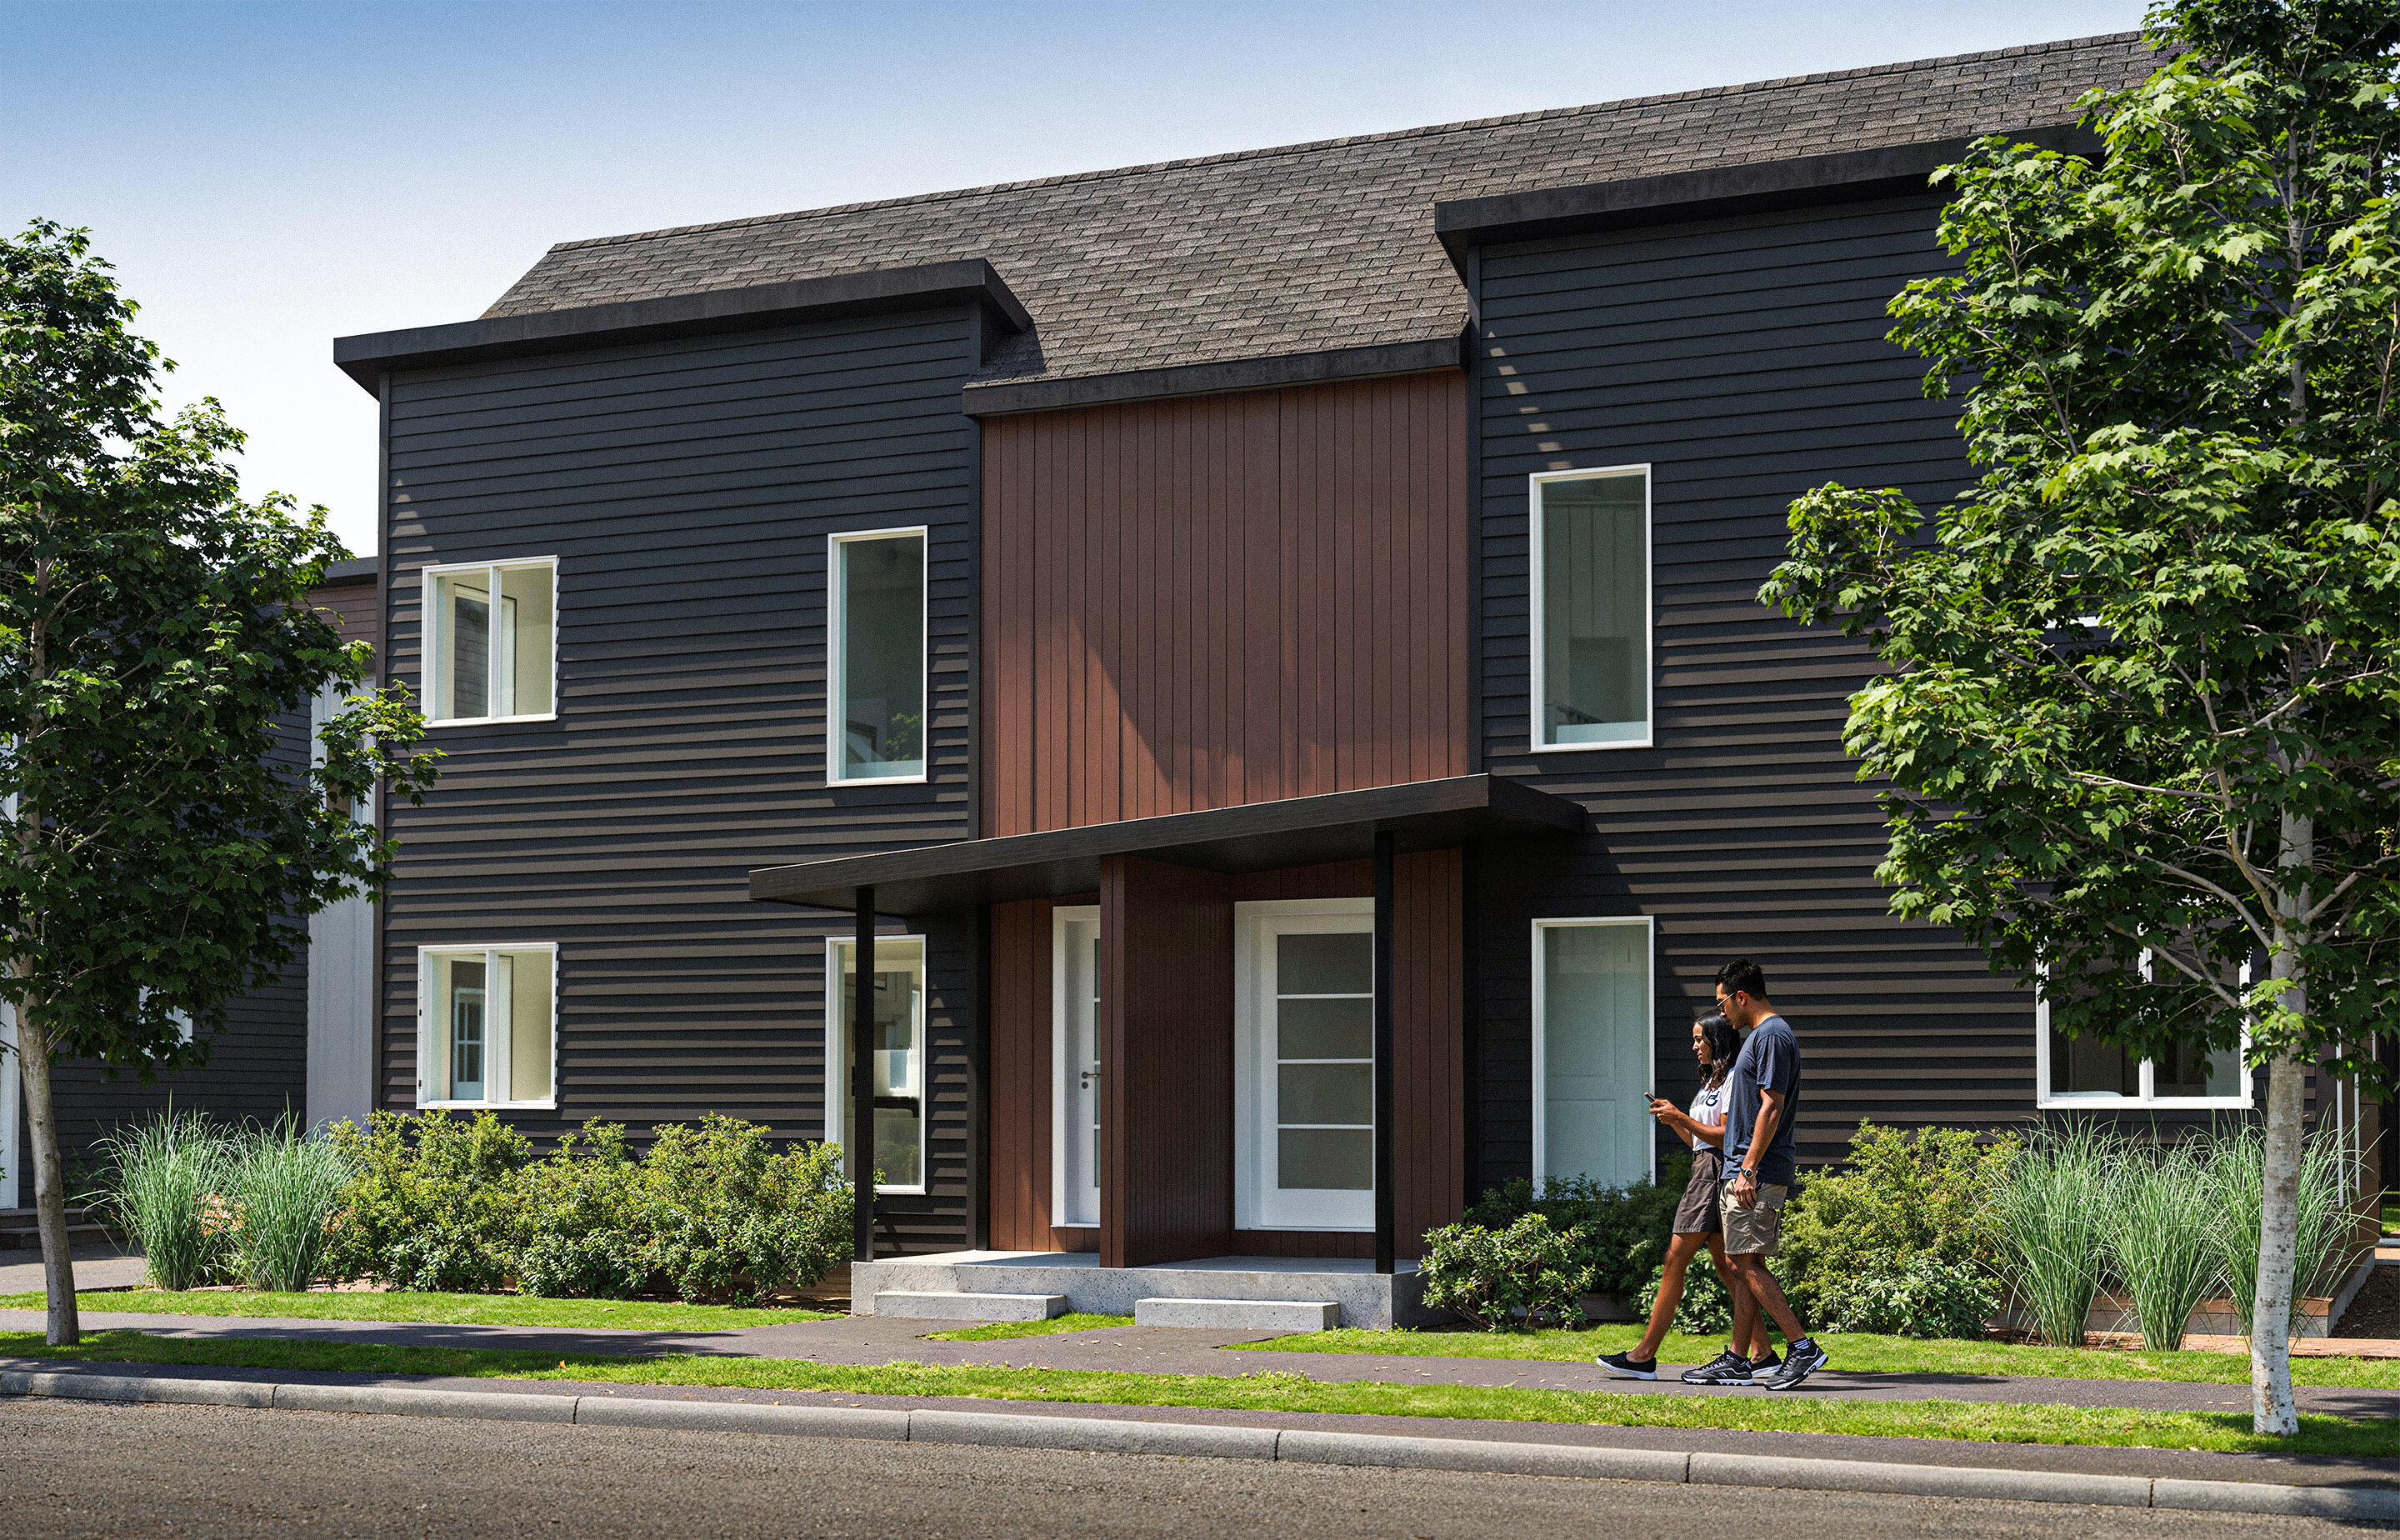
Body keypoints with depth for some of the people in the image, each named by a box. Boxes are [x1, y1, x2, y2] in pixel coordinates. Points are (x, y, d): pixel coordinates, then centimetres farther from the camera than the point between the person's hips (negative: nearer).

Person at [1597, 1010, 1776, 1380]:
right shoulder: (1713, 1081, 22)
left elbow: (1727, 1137, -17)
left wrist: (1683, 1118, -17)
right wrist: (1674, 1119, 10)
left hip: (1716, 1172, -10)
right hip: (1705, 1170, 10)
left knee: (1675, 1261, -9)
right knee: (1725, 1265, 6)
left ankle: (1645, 1354, -9)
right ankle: (1762, 1352, 4)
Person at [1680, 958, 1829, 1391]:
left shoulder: (1772, 1035, -13)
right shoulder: (1762, 1034, 19)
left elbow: (1772, 1108, -20)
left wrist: (1748, 1170, -22)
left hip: (1757, 1175, -10)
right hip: (1745, 1171, 10)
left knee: (1746, 1263, -11)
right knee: (1743, 1264, 9)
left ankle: (1802, 1347, -11)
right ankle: (1736, 1362, 12)